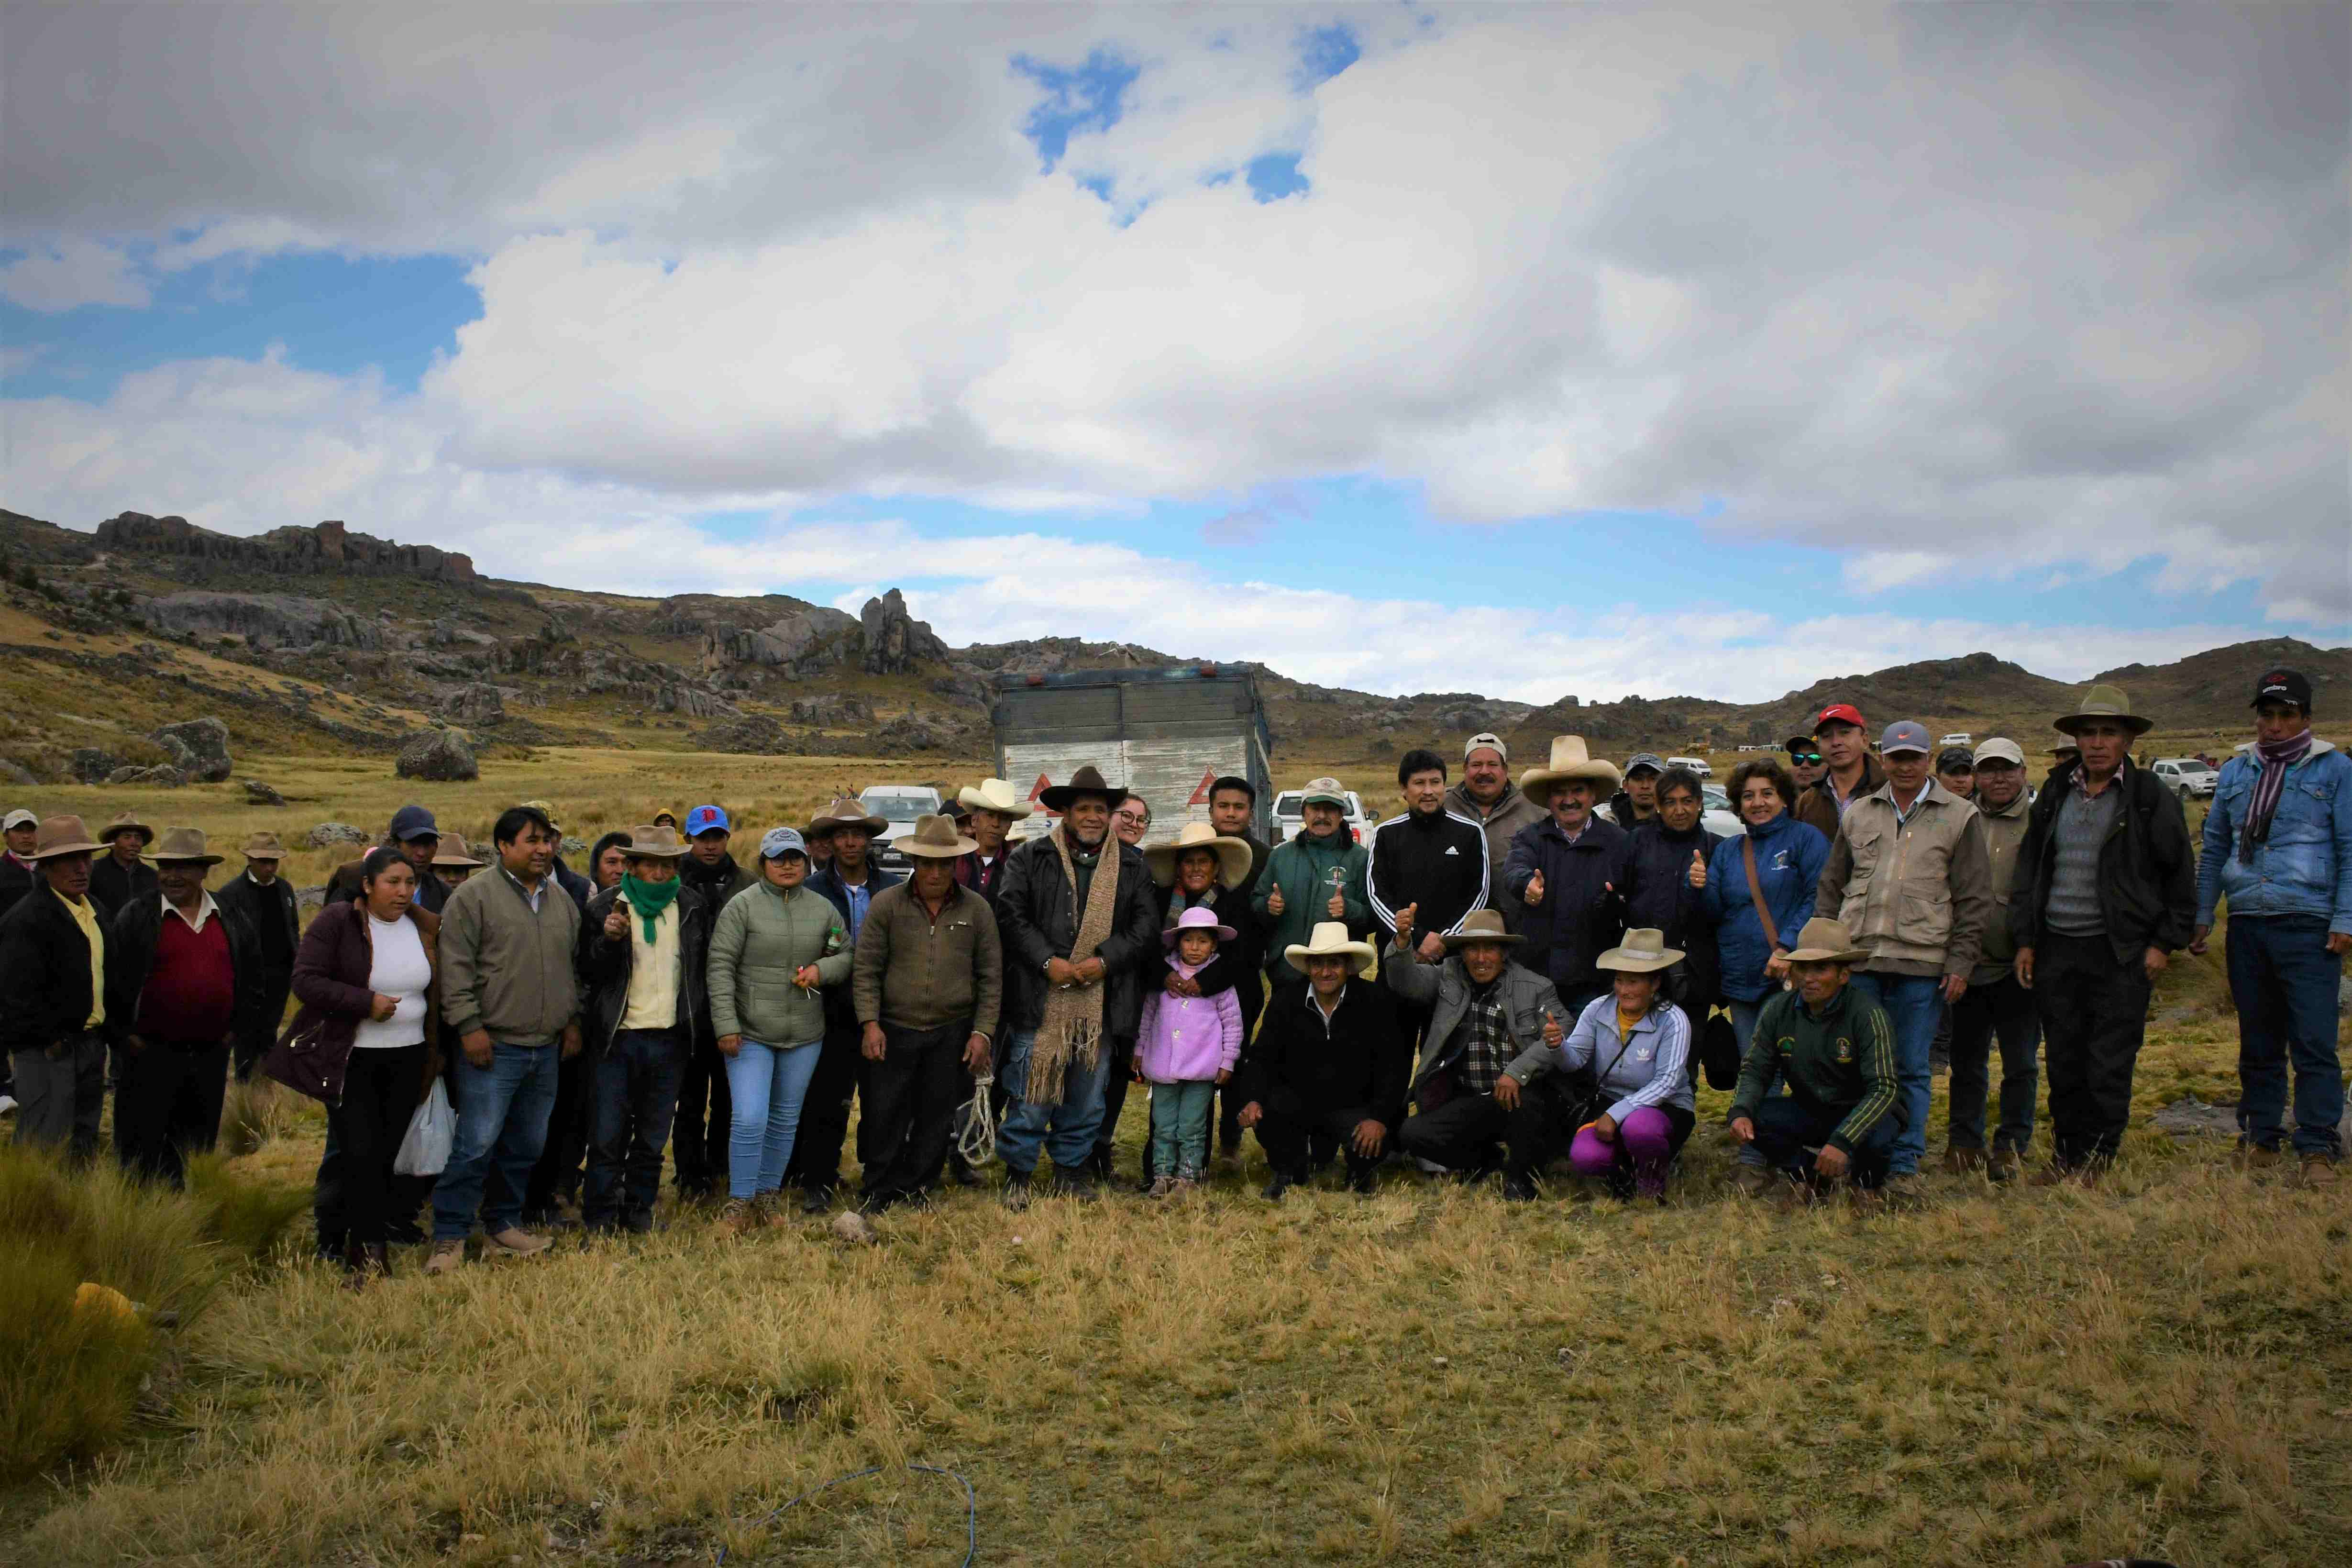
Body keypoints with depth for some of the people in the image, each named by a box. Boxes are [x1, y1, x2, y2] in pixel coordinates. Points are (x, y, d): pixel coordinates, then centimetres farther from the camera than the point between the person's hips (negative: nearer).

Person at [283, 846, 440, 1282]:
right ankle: (370, 1251, -4)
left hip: (408, 1059, 4)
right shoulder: (336, 922, -8)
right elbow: (306, 980, -14)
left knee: (388, 1155, 8)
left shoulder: (428, 928, 5)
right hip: (351, 1059, -4)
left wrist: (439, 1057, 12)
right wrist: (367, 1002, -21)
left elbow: (440, 993, 16)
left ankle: (362, 1248, 20)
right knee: (361, 1154, -11)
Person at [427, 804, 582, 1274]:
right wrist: (469, 1026, -15)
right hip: (493, 1046, -6)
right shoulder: (474, 897, -7)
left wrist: (572, 1019, 16)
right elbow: (456, 968, -10)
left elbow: (573, 966, 22)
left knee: (528, 1145, 13)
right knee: (477, 1144, -8)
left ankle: (503, 1225, 27)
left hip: (546, 1049, 7)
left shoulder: (561, 899, 13)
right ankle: (449, 1238, 3)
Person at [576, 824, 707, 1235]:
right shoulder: (605, 908, -1)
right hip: (616, 1037, -2)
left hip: (670, 1039, 3)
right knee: (607, 1135, -1)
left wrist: (699, 1023, 11)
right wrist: (609, 940, -20)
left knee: (653, 1136, 10)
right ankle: (599, 1216, 11)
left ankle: (639, 1209, 22)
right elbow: (589, 973, -3)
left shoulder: (691, 907, 7)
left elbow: (704, 968, 16)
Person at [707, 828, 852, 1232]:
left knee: (786, 1120, 13)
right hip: (750, 1033, -4)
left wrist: (822, 969, -8)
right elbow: (721, 966, -9)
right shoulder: (742, 906, -6)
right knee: (748, 1120, -9)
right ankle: (740, 1203, 6)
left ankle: (768, 1196, 27)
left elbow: (848, 955, 15)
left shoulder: (822, 908, 6)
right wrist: (726, 1027, -14)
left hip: (804, 1034, 4)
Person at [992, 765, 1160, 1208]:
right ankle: (1017, 1173, 14)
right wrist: (1047, 961, -14)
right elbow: (1010, 915, -4)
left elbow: (1148, 926, 4)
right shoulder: (1030, 858, 4)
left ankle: (1071, 1169, 28)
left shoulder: (1132, 865, 10)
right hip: (1040, 1000, -3)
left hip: (1100, 1001, 3)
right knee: (1032, 1095, -2)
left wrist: (1105, 960, -10)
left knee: (1086, 1097, 12)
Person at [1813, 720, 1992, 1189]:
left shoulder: (1959, 817, 5)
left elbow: (1974, 899, 3)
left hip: (1922, 964, -2)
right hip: (1857, 959, 2)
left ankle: (1904, 1164, 13)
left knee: (1911, 1069, 4)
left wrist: (1960, 963, -3)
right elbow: (1831, 887, 17)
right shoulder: (1858, 814, 13)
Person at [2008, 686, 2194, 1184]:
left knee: (2109, 1064, -1)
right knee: (2063, 1063, 8)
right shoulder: (2055, 797, 12)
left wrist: (2164, 943, -3)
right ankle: (2067, 1156, 19)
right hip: (2056, 950, 4)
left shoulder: (2152, 798, -1)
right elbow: (2028, 870, 16)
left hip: (2122, 953, -4)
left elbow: (2180, 878, 2)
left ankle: (2098, 1159, 10)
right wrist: (2025, 941, 10)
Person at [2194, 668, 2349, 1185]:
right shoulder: (2235, 773, 14)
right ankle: (2260, 1139, 20)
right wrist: (2201, 915, 15)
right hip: (2247, 928, 4)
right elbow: (2214, 848, 20)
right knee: (2258, 1044, 11)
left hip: (2309, 928, -4)